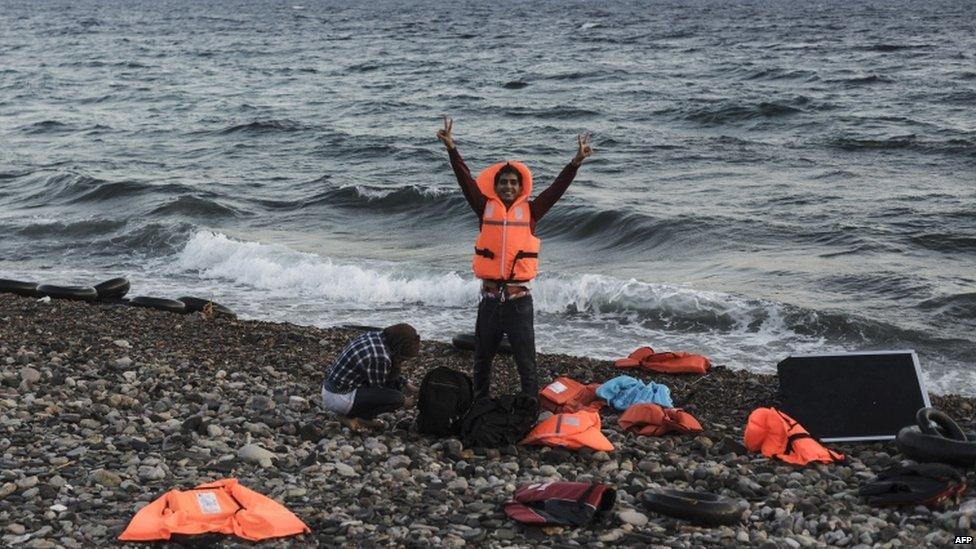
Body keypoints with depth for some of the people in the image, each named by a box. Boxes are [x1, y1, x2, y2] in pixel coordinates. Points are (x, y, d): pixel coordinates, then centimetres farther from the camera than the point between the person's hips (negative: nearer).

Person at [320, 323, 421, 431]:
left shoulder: (375, 336, 0)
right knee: (397, 398, -16)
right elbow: (379, 393, -11)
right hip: (339, 398, -10)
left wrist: (406, 385, 16)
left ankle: (362, 417, 10)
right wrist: (403, 402, 2)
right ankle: (350, 416, -3)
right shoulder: (380, 358, -27)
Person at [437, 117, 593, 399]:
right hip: (490, 298, 2)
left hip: (519, 299, -2)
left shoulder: (530, 211, 4)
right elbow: (466, 180, -2)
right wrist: (451, 149, -10)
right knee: (482, 360, 15)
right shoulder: (486, 208, 5)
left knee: (526, 362, 1)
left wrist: (576, 161, -12)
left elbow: (557, 188, -2)